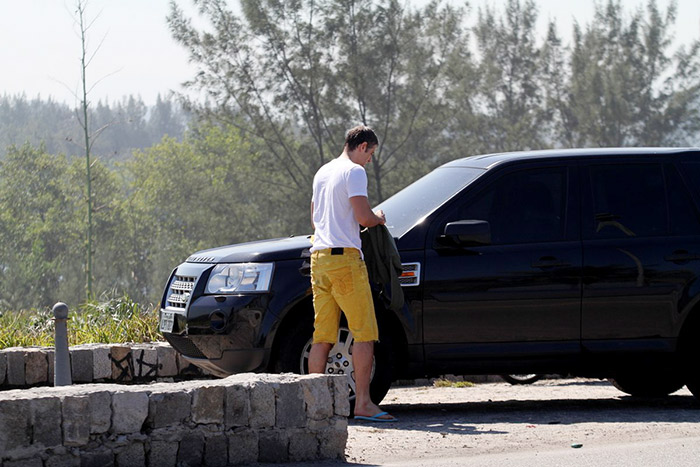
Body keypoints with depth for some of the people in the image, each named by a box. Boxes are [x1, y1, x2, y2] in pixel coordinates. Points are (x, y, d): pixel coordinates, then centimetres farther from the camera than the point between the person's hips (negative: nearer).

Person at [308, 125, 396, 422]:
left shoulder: (322, 172, 21)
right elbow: (363, 217, -16)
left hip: (319, 256, 8)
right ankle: (362, 403, -11)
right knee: (364, 333, -6)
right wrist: (378, 218, 6)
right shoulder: (354, 172, -6)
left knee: (323, 336, 7)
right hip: (345, 257, -8)